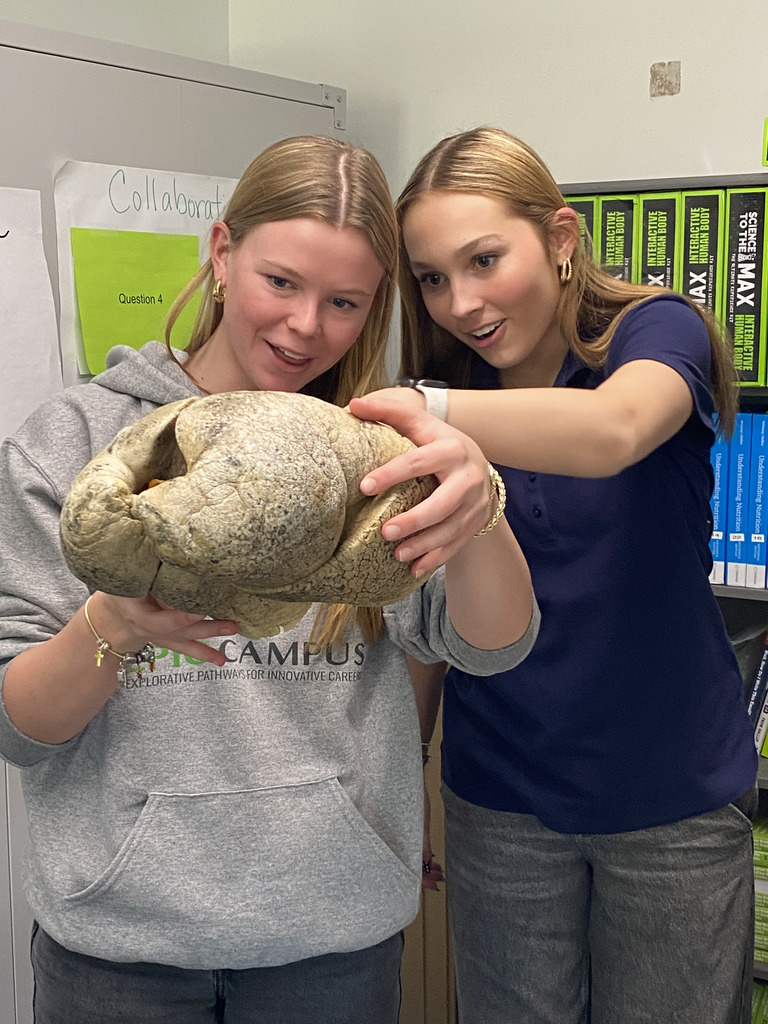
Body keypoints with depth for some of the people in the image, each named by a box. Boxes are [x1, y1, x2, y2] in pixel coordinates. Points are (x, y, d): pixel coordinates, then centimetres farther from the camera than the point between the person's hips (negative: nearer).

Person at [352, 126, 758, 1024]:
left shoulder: (655, 332, -11)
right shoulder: (443, 387, -1)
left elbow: (613, 429, -37)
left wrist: (433, 412, -53)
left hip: (672, 793, -2)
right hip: (500, 800, 3)